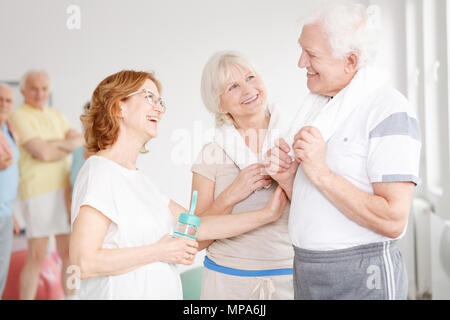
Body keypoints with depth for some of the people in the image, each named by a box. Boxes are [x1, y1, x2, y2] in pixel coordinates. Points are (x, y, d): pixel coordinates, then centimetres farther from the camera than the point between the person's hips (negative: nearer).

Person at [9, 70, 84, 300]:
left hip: (65, 190, 6)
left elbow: (80, 141, 2)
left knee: (69, 253, 8)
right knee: (37, 258, -4)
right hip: (37, 192, -6)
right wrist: (69, 147, 0)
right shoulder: (19, 117, -5)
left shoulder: (57, 116, 17)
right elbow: (43, 154, -16)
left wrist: (54, 144, -14)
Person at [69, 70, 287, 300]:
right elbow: (83, 263, -22)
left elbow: (197, 226, 9)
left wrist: (267, 214, 5)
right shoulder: (100, 171, -14)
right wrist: (159, 252, -15)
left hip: (160, 293, 8)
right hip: (118, 293, -8)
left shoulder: (138, 178, 13)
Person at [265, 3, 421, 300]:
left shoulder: (389, 111, -16)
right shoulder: (314, 103, 9)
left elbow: (393, 221, -22)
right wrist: (287, 179, -6)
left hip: (361, 277, -7)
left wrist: (321, 173, -23)